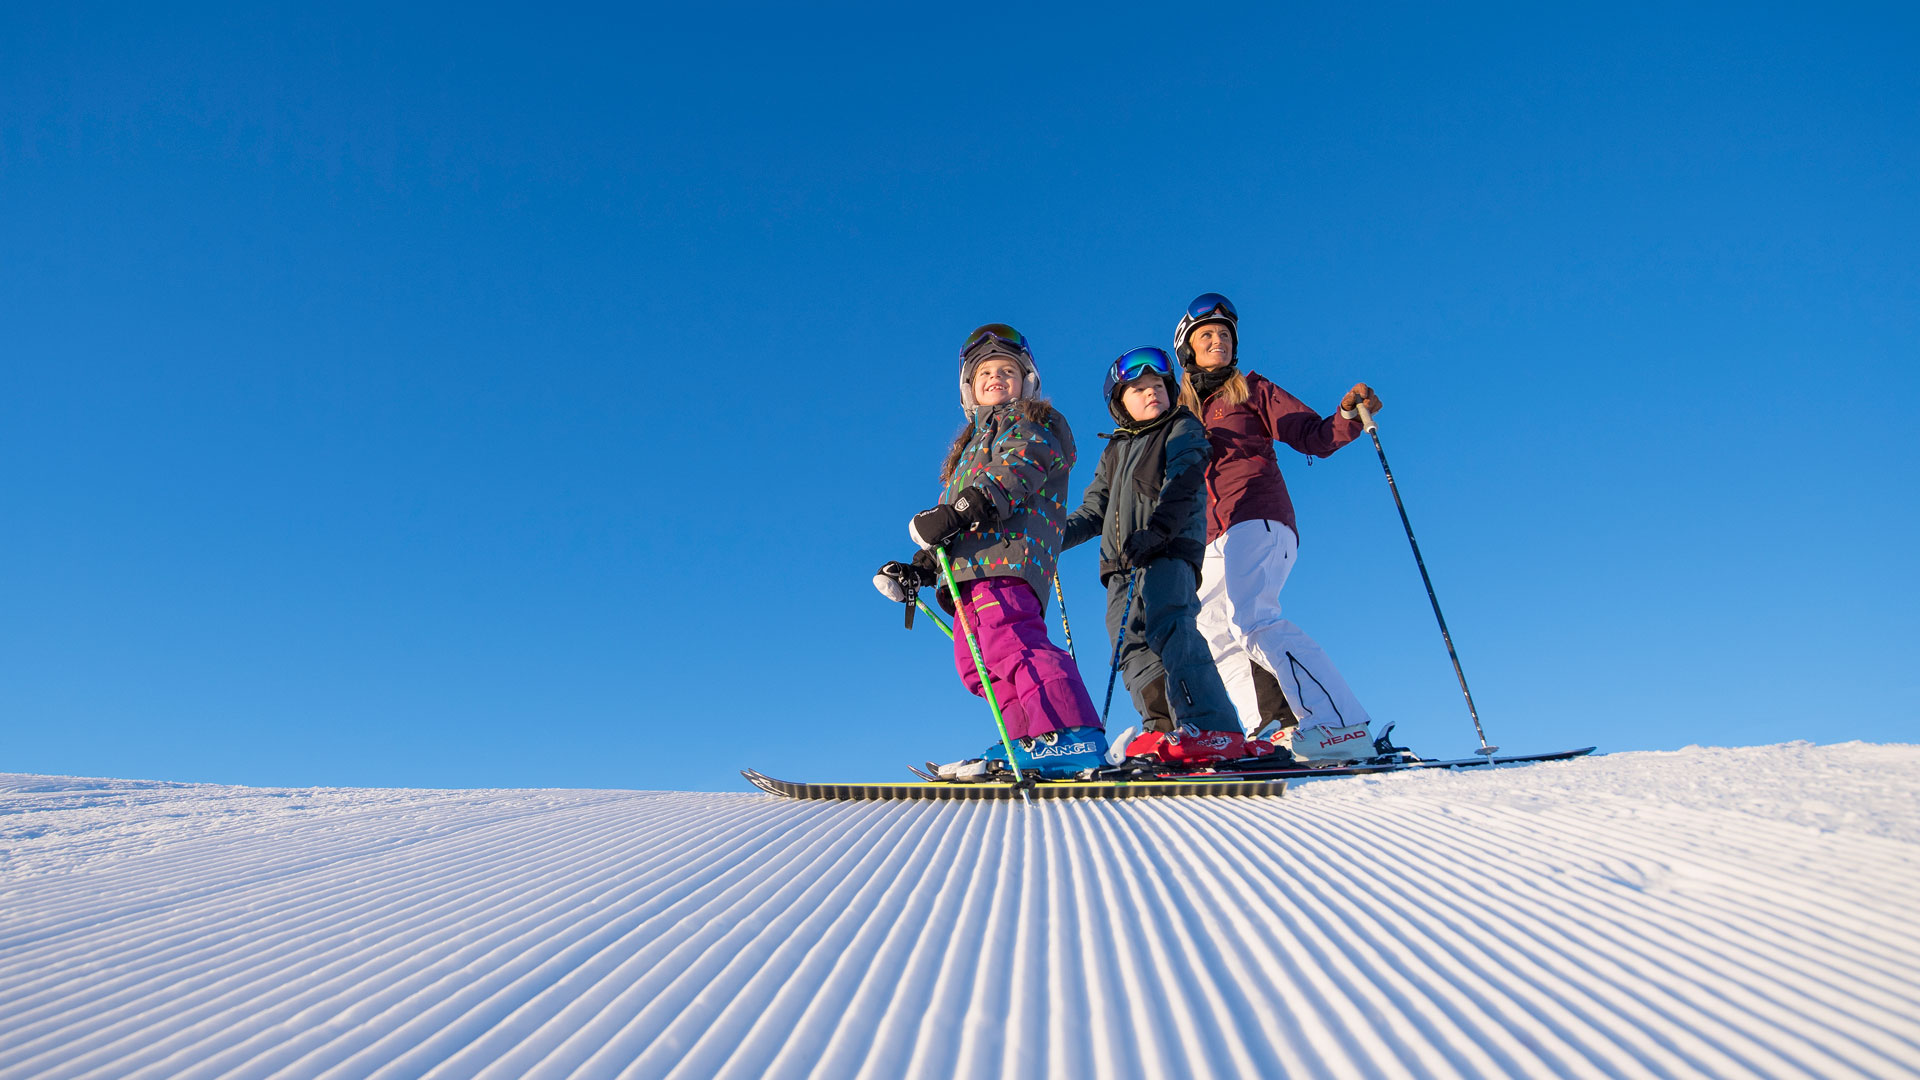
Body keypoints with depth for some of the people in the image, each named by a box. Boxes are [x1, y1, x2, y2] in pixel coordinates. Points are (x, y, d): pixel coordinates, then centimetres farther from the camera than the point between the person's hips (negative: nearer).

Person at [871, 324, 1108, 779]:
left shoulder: (1031, 422, 14)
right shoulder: (972, 444, 40)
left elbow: (1017, 470, -9)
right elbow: (955, 518, 36)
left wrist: (957, 510, -24)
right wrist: (920, 568, 21)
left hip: (1009, 547, -9)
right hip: (972, 569, 9)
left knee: (1009, 640, -27)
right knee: (976, 660, -3)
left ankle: (1071, 737, -36)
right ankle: (1028, 737, -9)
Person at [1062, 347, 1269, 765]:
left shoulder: (1183, 430, 12)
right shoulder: (1115, 451, 30)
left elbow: (1181, 487, -6)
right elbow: (1094, 512, 29)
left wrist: (1155, 531, -21)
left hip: (1169, 554, -7)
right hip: (1122, 566, 7)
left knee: (1169, 632, -25)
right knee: (1134, 647, -5)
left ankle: (1211, 730, -33)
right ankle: (1166, 730, -7)